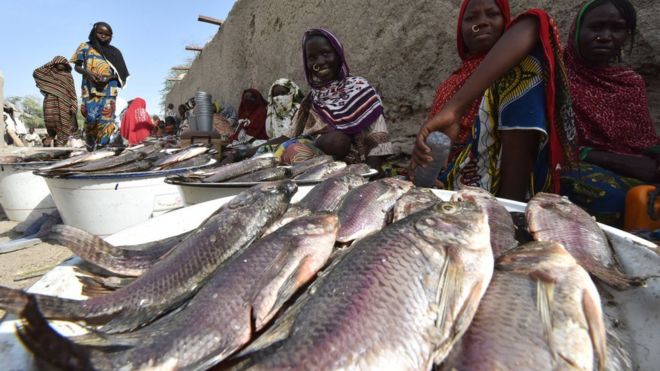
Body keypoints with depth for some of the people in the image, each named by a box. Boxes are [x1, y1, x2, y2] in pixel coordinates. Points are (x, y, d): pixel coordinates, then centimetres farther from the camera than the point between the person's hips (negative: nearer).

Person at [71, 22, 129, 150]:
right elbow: (77, 67, 11)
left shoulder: (114, 52, 13)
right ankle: (90, 142, 8)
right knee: (91, 116, -11)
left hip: (108, 88, 0)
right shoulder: (85, 47, 13)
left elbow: (120, 73, 9)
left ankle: (103, 145, -14)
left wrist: (109, 77, -10)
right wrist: (87, 72, -10)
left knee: (106, 116, -13)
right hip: (90, 88, 0)